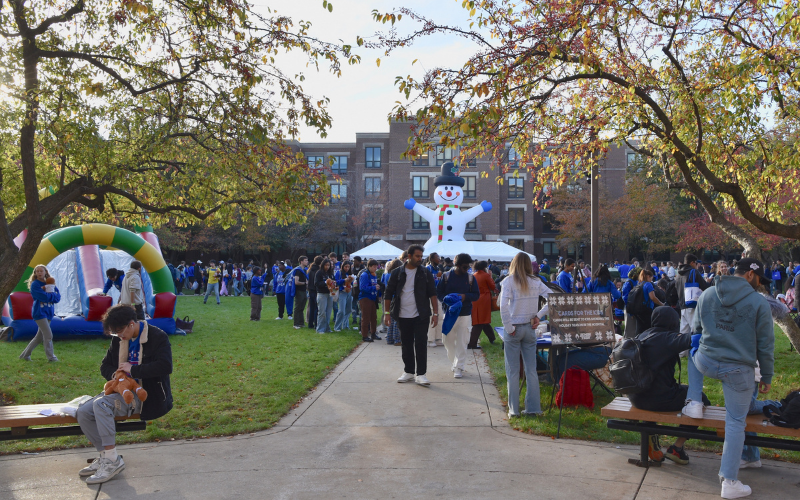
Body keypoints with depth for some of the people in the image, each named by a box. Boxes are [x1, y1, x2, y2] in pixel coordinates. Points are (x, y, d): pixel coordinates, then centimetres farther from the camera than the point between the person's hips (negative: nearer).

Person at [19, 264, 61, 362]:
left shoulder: (50, 284, 11)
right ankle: (51, 357, -2)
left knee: (39, 337, 11)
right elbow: (44, 297, -18)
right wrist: (52, 295, -1)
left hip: (49, 313, 6)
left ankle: (25, 355, 22)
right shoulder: (34, 284, -6)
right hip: (39, 312, -6)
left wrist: (48, 293, -14)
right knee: (48, 335, -11)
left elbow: (58, 298, 1)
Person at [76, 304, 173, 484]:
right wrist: (115, 375, -7)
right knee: (83, 413, -8)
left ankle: (113, 461, -19)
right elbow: (105, 366, 17)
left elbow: (165, 366, -26)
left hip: (147, 395, -8)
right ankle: (105, 456, 6)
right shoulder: (118, 340, 10)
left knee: (101, 403, -27)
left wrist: (133, 370, -21)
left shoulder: (158, 337, -13)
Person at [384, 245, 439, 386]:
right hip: (403, 316, 1)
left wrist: (435, 313, -6)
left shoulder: (425, 273, 1)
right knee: (406, 345, 10)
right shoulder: (397, 273, 1)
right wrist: (387, 312, -2)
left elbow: (432, 294, 1)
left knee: (421, 344, -3)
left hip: (421, 316, -1)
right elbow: (388, 294, 4)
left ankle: (421, 374, 3)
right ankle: (408, 372, 22)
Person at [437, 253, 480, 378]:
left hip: (465, 315, -1)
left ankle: (459, 367, 7)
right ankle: (454, 363, 26)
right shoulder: (446, 276, 1)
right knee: (448, 341, 7)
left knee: (461, 342, -1)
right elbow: (438, 293, 2)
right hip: (449, 313, 1)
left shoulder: (470, 278, 3)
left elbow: (476, 295, 3)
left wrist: (465, 296, -16)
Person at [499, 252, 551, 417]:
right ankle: (533, 407, 15)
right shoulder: (536, 282, 2)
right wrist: (538, 316, -1)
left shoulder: (509, 281, -10)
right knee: (531, 370, 10)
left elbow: (503, 307, -20)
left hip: (514, 329, -3)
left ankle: (514, 409, 10)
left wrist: (508, 328, -11)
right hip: (530, 328, 4)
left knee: (513, 371, 5)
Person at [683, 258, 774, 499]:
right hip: (739, 371, -3)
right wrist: (767, 377, 9)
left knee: (693, 353, 38)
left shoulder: (707, 295, 3)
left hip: (706, 363, 3)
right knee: (735, 422, 9)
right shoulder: (759, 303, -9)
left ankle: (694, 402, 24)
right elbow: (766, 344, -3)